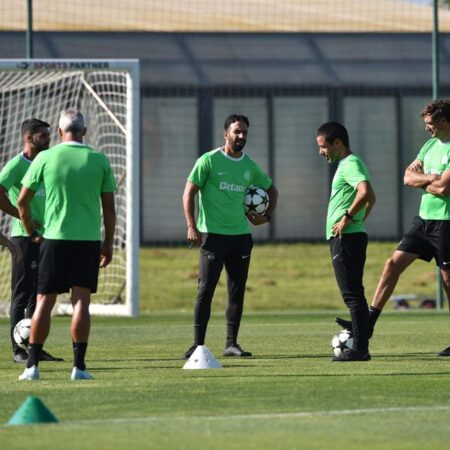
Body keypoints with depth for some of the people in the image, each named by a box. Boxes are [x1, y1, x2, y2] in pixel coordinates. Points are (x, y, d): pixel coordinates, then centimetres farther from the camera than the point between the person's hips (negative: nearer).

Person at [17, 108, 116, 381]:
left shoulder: (45, 158, -1)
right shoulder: (99, 160, 1)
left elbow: (22, 201, 3)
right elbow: (109, 208, 3)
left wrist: (32, 233, 17)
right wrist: (109, 243, 13)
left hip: (54, 238, 0)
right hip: (89, 240, 0)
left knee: (45, 301, 4)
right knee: (81, 300, 0)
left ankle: (33, 365, 3)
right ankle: (79, 366, -3)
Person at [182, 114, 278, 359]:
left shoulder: (250, 166, 10)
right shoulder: (209, 160, -4)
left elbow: (271, 189, 28)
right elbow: (189, 193, -5)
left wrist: (267, 216, 13)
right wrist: (192, 227, -14)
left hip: (241, 235, 5)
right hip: (213, 235, -5)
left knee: (237, 291, 4)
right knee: (205, 290, -7)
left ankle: (231, 344, 10)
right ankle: (198, 344, -3)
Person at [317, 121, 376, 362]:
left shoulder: (350, 164, -13)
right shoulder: (349, 164, 19)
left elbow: (365, 192, -30)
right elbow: (370, 198, 31)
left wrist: (347, 218, -21)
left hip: (346, 238, -10)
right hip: (346, 237, 10)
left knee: (352, 294, -10)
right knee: (354, 294, 11)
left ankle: (359, 349, -11)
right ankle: (359, 347, 12)